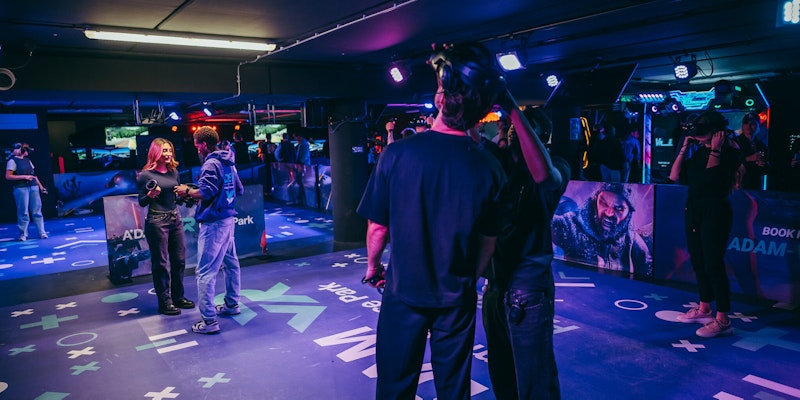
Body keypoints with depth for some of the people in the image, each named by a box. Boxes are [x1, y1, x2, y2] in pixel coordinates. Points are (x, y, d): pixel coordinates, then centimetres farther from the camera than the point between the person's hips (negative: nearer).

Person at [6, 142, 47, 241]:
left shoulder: (27, 160, 18)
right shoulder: (13, 161, -2)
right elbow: (8, 176, -9)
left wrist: (40, 186, 16)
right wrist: (24, 177, -14)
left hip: (33, 187, 6)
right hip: (21, 188, -6)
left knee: (37, 211, 4)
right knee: (23, 212, -4)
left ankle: (42, 232, 6)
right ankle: (23, 234, 5)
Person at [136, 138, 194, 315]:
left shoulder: (174, 172, 9)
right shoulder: (146, 174, -7)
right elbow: (141, 202, -5)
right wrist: (150, 195, -23)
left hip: (175, 218, 6)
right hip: (156, 221, -6)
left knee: (179, 260, 10)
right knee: (160, 263, 1)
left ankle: (178, 297, 23)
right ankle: (164, 302, 10)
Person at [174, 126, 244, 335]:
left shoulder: (211, 164, -15)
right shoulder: (228, 163, 12)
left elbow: (206, 193, -24)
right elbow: (239, 190, 17)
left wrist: (187, 191, -9)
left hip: (213, 223, -10)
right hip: (228, 219, 10)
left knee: (205, 272, -6)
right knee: (230, 263, 20)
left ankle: (209, 321, -5)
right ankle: (231, 304, 35)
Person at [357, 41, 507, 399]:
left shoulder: (397, 154, -19)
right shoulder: (489, 169, -13)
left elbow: (377, 226, -11)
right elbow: (488, 241, -3)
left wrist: (373, 265, 10)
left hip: (404, 292, -1)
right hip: (457, 298, 2)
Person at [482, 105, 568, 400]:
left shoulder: (556, 167, -8)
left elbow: (543, 174, -32)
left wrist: (513, 109, -31)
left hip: (528, 285, -6)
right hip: (495, 282, 6)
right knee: (500, 372, 21)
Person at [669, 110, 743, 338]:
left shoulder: (729, 151, -8)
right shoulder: (698, 151, 12)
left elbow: (710, 177, -24)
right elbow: (675, 176, 4)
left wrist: (715, 149, -17)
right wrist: (684, 149, 3)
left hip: (715, 213, -8)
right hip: (693, 211, 8)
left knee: (713, 264, -8)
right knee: (698, 263, 14)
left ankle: (723, 320, -2)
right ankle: (704, 309, 27)